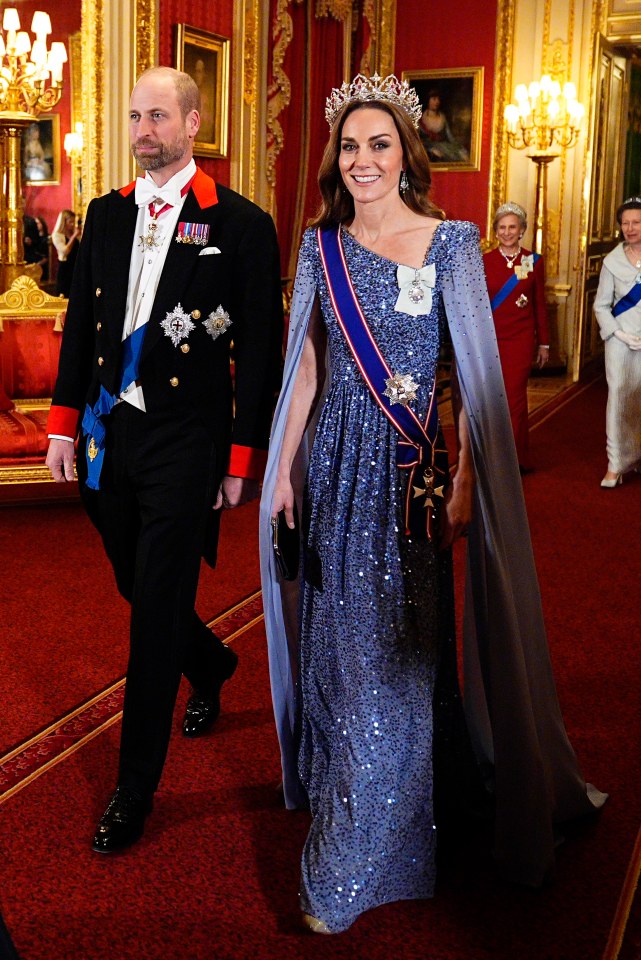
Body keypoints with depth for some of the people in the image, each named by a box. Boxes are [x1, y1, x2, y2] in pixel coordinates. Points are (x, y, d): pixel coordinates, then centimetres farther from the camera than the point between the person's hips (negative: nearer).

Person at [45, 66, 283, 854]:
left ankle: (134, 789, 12)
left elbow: (260, 353, -6)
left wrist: (244, 459, -8)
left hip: (184, 445, -5)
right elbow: (80, 323, 13)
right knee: (138, 589, 18)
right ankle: (211, 667, 50)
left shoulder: (239, 224, -7)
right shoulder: (107, 214, 9)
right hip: (108, 436, 6)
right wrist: (64, 422, 7)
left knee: (156, 611, -2)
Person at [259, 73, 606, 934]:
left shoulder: (449, 241, -5)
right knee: (337, 635, 12)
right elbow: (306, 366, 10)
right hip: (334, 465, 4)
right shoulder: (322, 246, 7)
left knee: (390, 655, 2)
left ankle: (355, 863, 14)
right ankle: (335, 785, 37)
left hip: (410, 466, -3)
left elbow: (476, 371, -7)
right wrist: (284, 468, 7)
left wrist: (463, 483, -13)